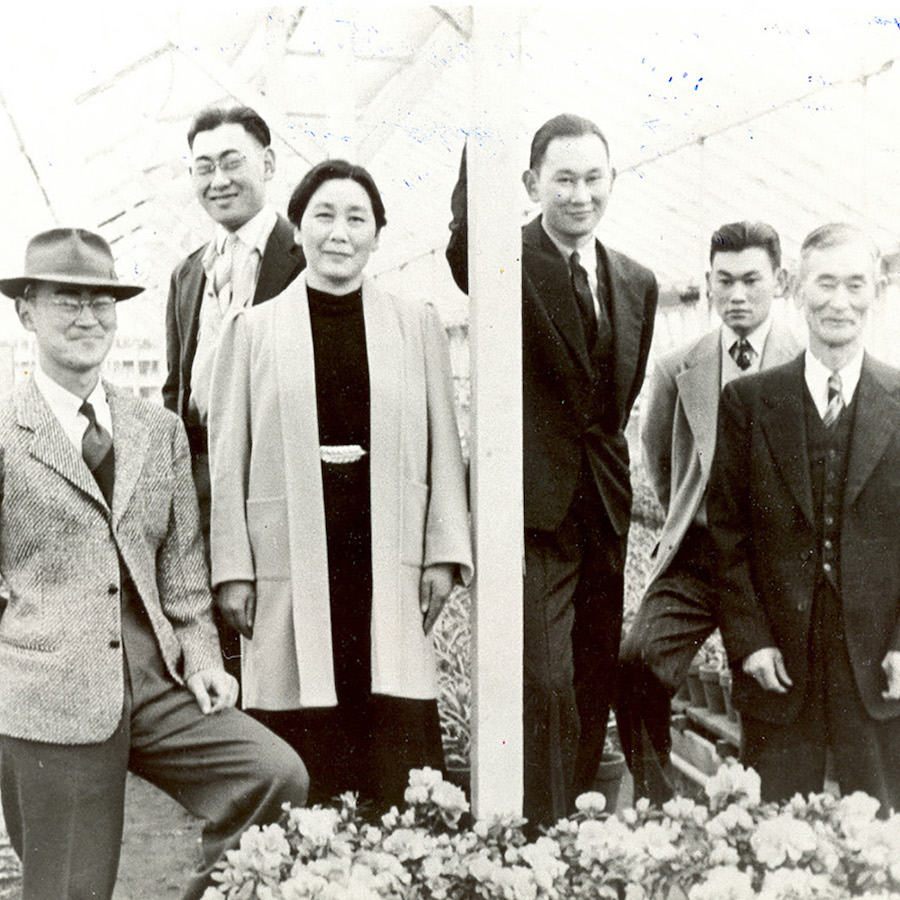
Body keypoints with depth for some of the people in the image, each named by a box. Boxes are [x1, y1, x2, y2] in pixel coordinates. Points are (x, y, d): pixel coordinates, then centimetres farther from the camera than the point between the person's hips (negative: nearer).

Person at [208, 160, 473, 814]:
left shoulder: (418, 325, 11)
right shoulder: (253, 330, 8)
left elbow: (443, 447, 9)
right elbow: (229, 459, 6)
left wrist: (445, 552, 2)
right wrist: (232, 569, 1)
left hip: (388, 560, 1)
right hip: (290, 558, -1)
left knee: (397, 735, 0)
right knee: (300, 755, 0)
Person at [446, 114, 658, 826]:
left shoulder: (637, 284, 13)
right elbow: (464, 248, -30)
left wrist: (611, 468, 13)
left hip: (605, 510, 6)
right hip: (534, 506, -6)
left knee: (596, 685, 13)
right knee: (543, 683, -10)